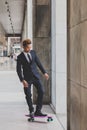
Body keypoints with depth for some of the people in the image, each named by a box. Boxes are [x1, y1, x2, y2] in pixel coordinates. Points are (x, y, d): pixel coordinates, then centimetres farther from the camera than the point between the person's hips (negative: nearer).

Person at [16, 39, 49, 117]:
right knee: (28, 95, 2)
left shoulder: (33, 52, 4)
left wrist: (44, 72, 8)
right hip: (27, 78, -3)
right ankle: (31, 111, 22)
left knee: (41, 91, -7)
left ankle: (38, 111, 1)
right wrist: (22, 80, -18)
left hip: (36, 76, 3)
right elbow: (19, 70, -8)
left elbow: (38, 63, 11)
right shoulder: (20, 57, -7)